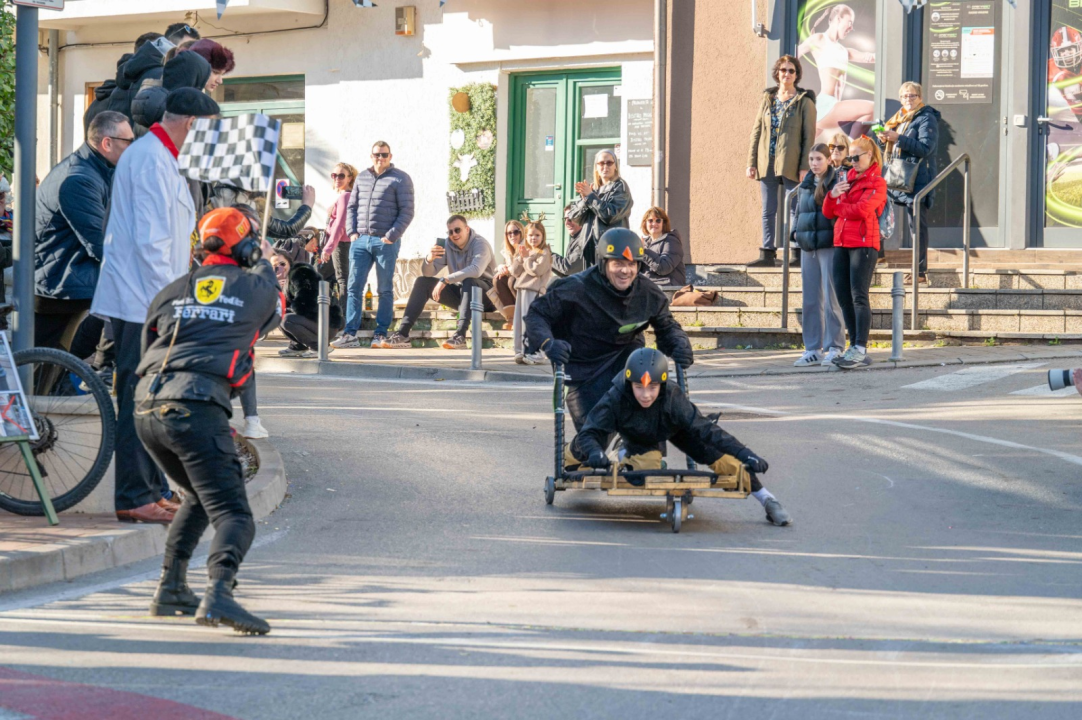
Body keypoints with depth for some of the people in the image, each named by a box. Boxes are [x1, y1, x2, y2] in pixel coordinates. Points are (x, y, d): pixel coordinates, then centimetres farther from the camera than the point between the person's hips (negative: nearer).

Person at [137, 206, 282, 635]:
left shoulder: (172, 291, 20)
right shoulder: (257, 288, 11)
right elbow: (274, 313, 36)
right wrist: (262, 265, 52)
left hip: (146, 408, 6)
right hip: (198, 409, -6)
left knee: (201, 496, 28)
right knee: (233, 515, -8)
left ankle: (170, 589, 26)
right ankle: (218, 594, -34)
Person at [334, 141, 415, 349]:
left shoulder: (400, 179, 0)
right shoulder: (362, 178, 16)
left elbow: (407, 212, -4)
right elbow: (352, 206, 19)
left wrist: (391, 236, -12)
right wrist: (352, 232, 5)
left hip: (386, 242, -4)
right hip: (360, 240, 4)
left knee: (385, 290, 2)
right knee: (354, 287, -3)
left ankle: (380, 335, 6)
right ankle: (350, 334, -3)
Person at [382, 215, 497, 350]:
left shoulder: (480, 244, -16)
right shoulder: (446, 245, 2)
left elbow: (476, 270, -36)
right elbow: (428, 273, -4)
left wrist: (445, 280, -38)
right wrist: (429, 260, -28)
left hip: (485, 295, -6)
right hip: (460, 294, 6)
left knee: (468, 281, -37)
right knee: (421, 282, -6)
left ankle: (460, 335, -46)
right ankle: (403, 334, -17)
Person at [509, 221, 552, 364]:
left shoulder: (544, 253, -4)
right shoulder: (524, 251, 19)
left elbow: (537, 270, -18)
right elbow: (514, 272, 13)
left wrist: (526, 258, -6)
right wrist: (520, 258, -1)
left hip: (534, 290, -8)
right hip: (521, 289, 8)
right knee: (520, 321, 8)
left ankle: (535, 353, -10)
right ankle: (521, 351, 13)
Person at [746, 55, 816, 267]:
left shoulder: (804, 101, 0)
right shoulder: (768, 98, 12)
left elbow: (809, 136, -4)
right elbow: (757, 131, 12)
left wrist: (805, 167, -11)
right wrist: (751, 162, 6)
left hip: (790, 164, -4)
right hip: (766, 163, 5)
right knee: (768, 210, 6)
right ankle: (767, 254, 9)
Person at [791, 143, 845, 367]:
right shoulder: (805, 185, 15)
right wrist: (796, 231, 9)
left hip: (830, 246, -6)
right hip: (808, 248, 6)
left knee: (831, 299, -5)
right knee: (810, 300, 7)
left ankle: (834, 348, 1)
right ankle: (812, 349, 12)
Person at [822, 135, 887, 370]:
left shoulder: (877, 183, 0)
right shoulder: (845, 179, 19)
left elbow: (861, 210, -15)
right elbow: (828, 212, 14)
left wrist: (838, 206, 2)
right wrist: (832, 196, -6)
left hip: (863, 244, -7)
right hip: (841, 244, 7)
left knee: (859, 297, -12)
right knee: (843, 297, 3)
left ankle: (860, 350, -16)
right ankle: (855, 348, 8)